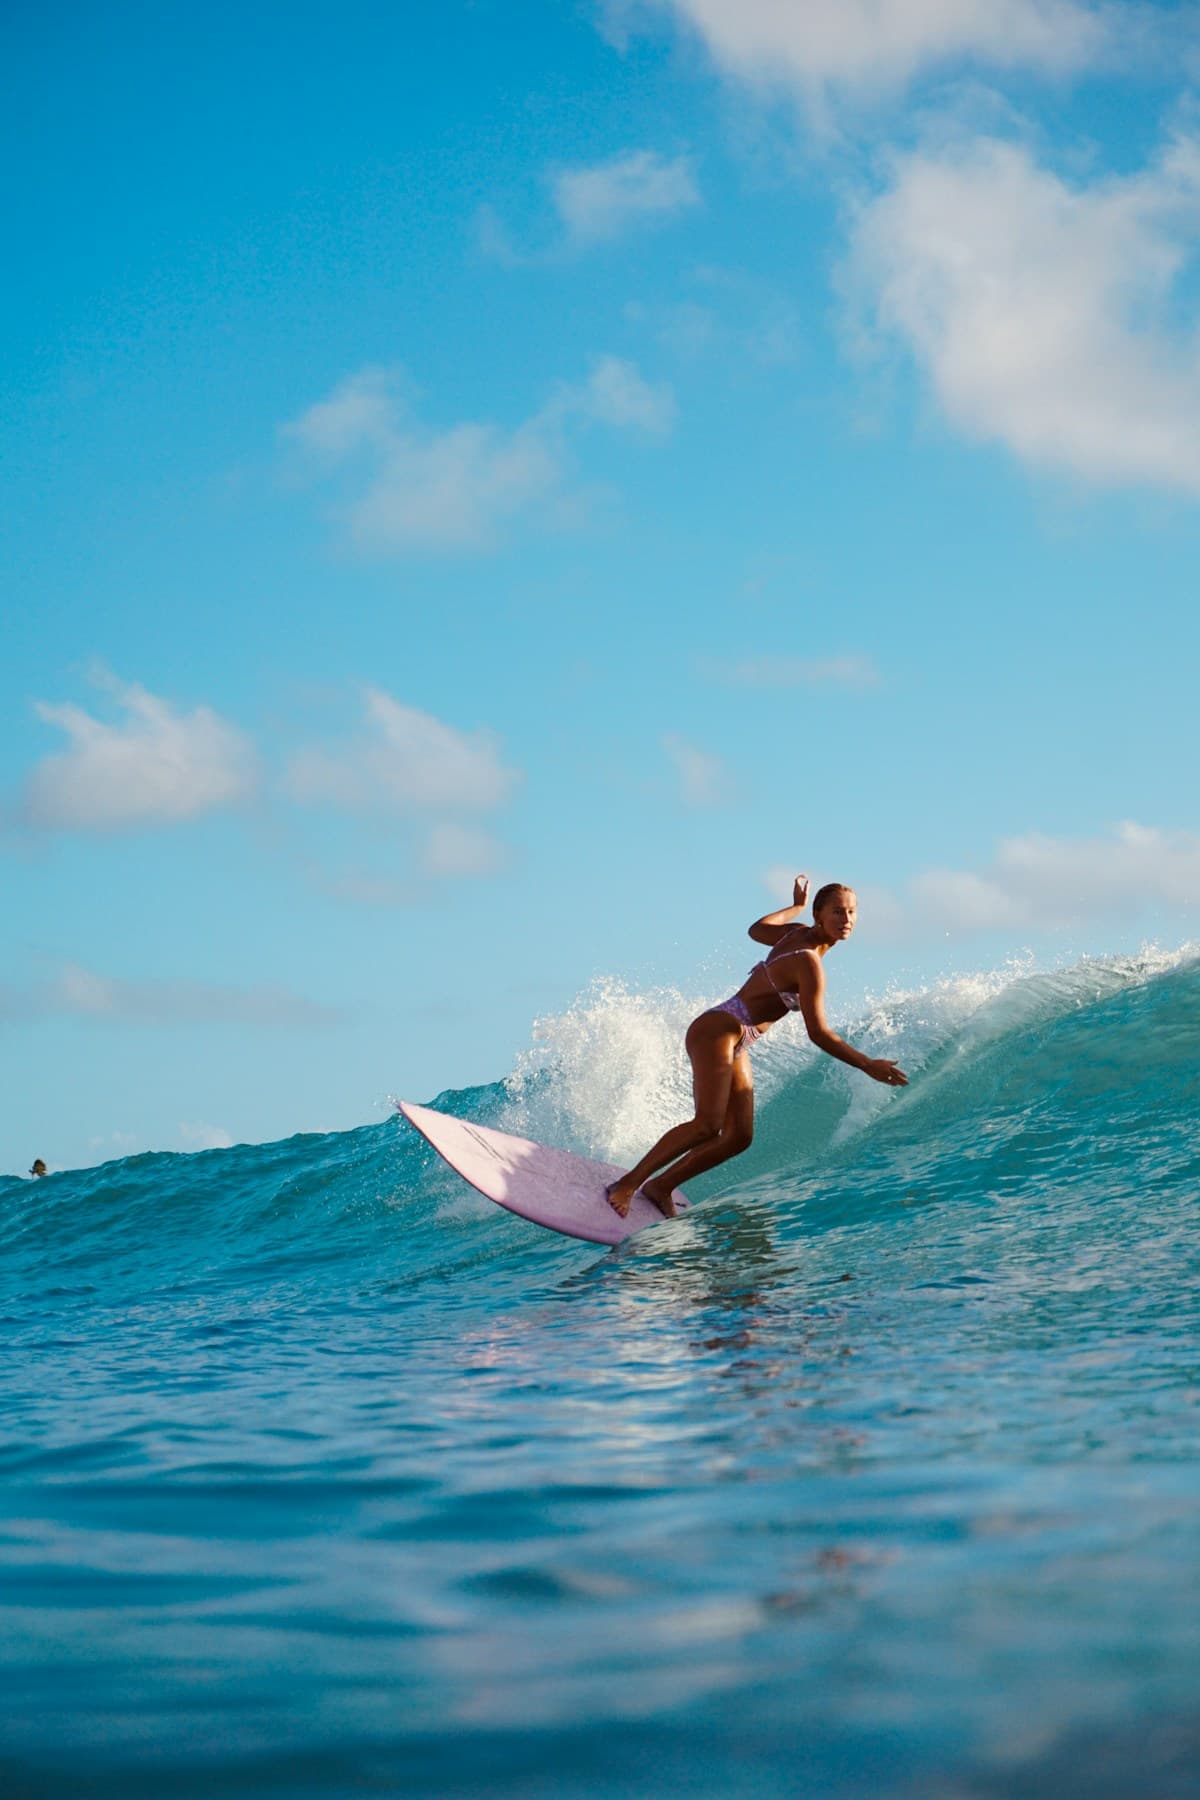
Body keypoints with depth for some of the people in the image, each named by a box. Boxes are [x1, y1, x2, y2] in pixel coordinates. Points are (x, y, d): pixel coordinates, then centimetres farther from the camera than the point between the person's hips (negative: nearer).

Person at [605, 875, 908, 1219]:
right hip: (716, 1031, -10)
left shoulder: (798, 933, 6)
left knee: (738, 1137, 2)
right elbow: (818, 1033, -22)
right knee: (707, 1126, -22)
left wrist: (796, 906, 42)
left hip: (736, 1046, 10)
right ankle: (627, 1184, -15)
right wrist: (867, 1064, -22)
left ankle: (660, 1187, 10)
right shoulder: (808, 962, -20)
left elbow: (757, 929, 28)